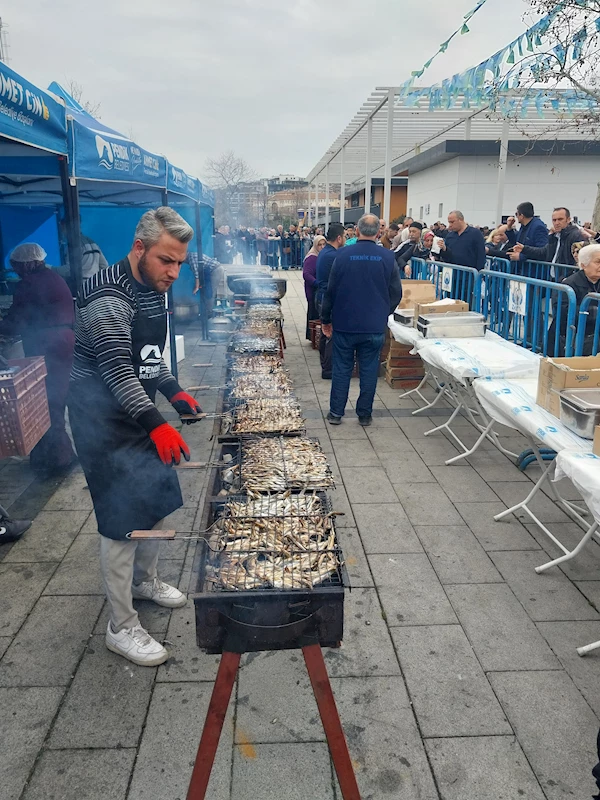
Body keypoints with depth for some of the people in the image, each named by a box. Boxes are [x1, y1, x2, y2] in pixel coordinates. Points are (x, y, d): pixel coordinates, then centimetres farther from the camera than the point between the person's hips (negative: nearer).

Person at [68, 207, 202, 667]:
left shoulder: (153, 288, 8)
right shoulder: (108, 298, -22)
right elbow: (117, 371, -28)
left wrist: (173, 391, 5)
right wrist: (155, 424, -37)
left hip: (139, 408, 9)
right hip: (104, 418, -9)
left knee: (158, 499, 17)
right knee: (123, 520, -4)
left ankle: (145, 580, 41)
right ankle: (121, 627, 12)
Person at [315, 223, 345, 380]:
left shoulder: (324, 252, 12)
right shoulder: (333, 255, -20)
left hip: (322, 298, 11)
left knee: (326, 334, 18)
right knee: (332, 336, -3)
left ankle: (325, 365, 28)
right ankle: (328, 370, 3)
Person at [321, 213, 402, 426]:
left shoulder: (343, 255, -8)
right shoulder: (388, 257, -5)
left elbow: (331, 290, -3)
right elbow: (396, 293, 1)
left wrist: (326, 319, 8)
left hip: (344, 323, 0)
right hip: (375, 326, 1)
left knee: (341, 369, 9)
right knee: (369, 370, 10)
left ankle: (336, 413, 16)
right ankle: (365, 415, 17)